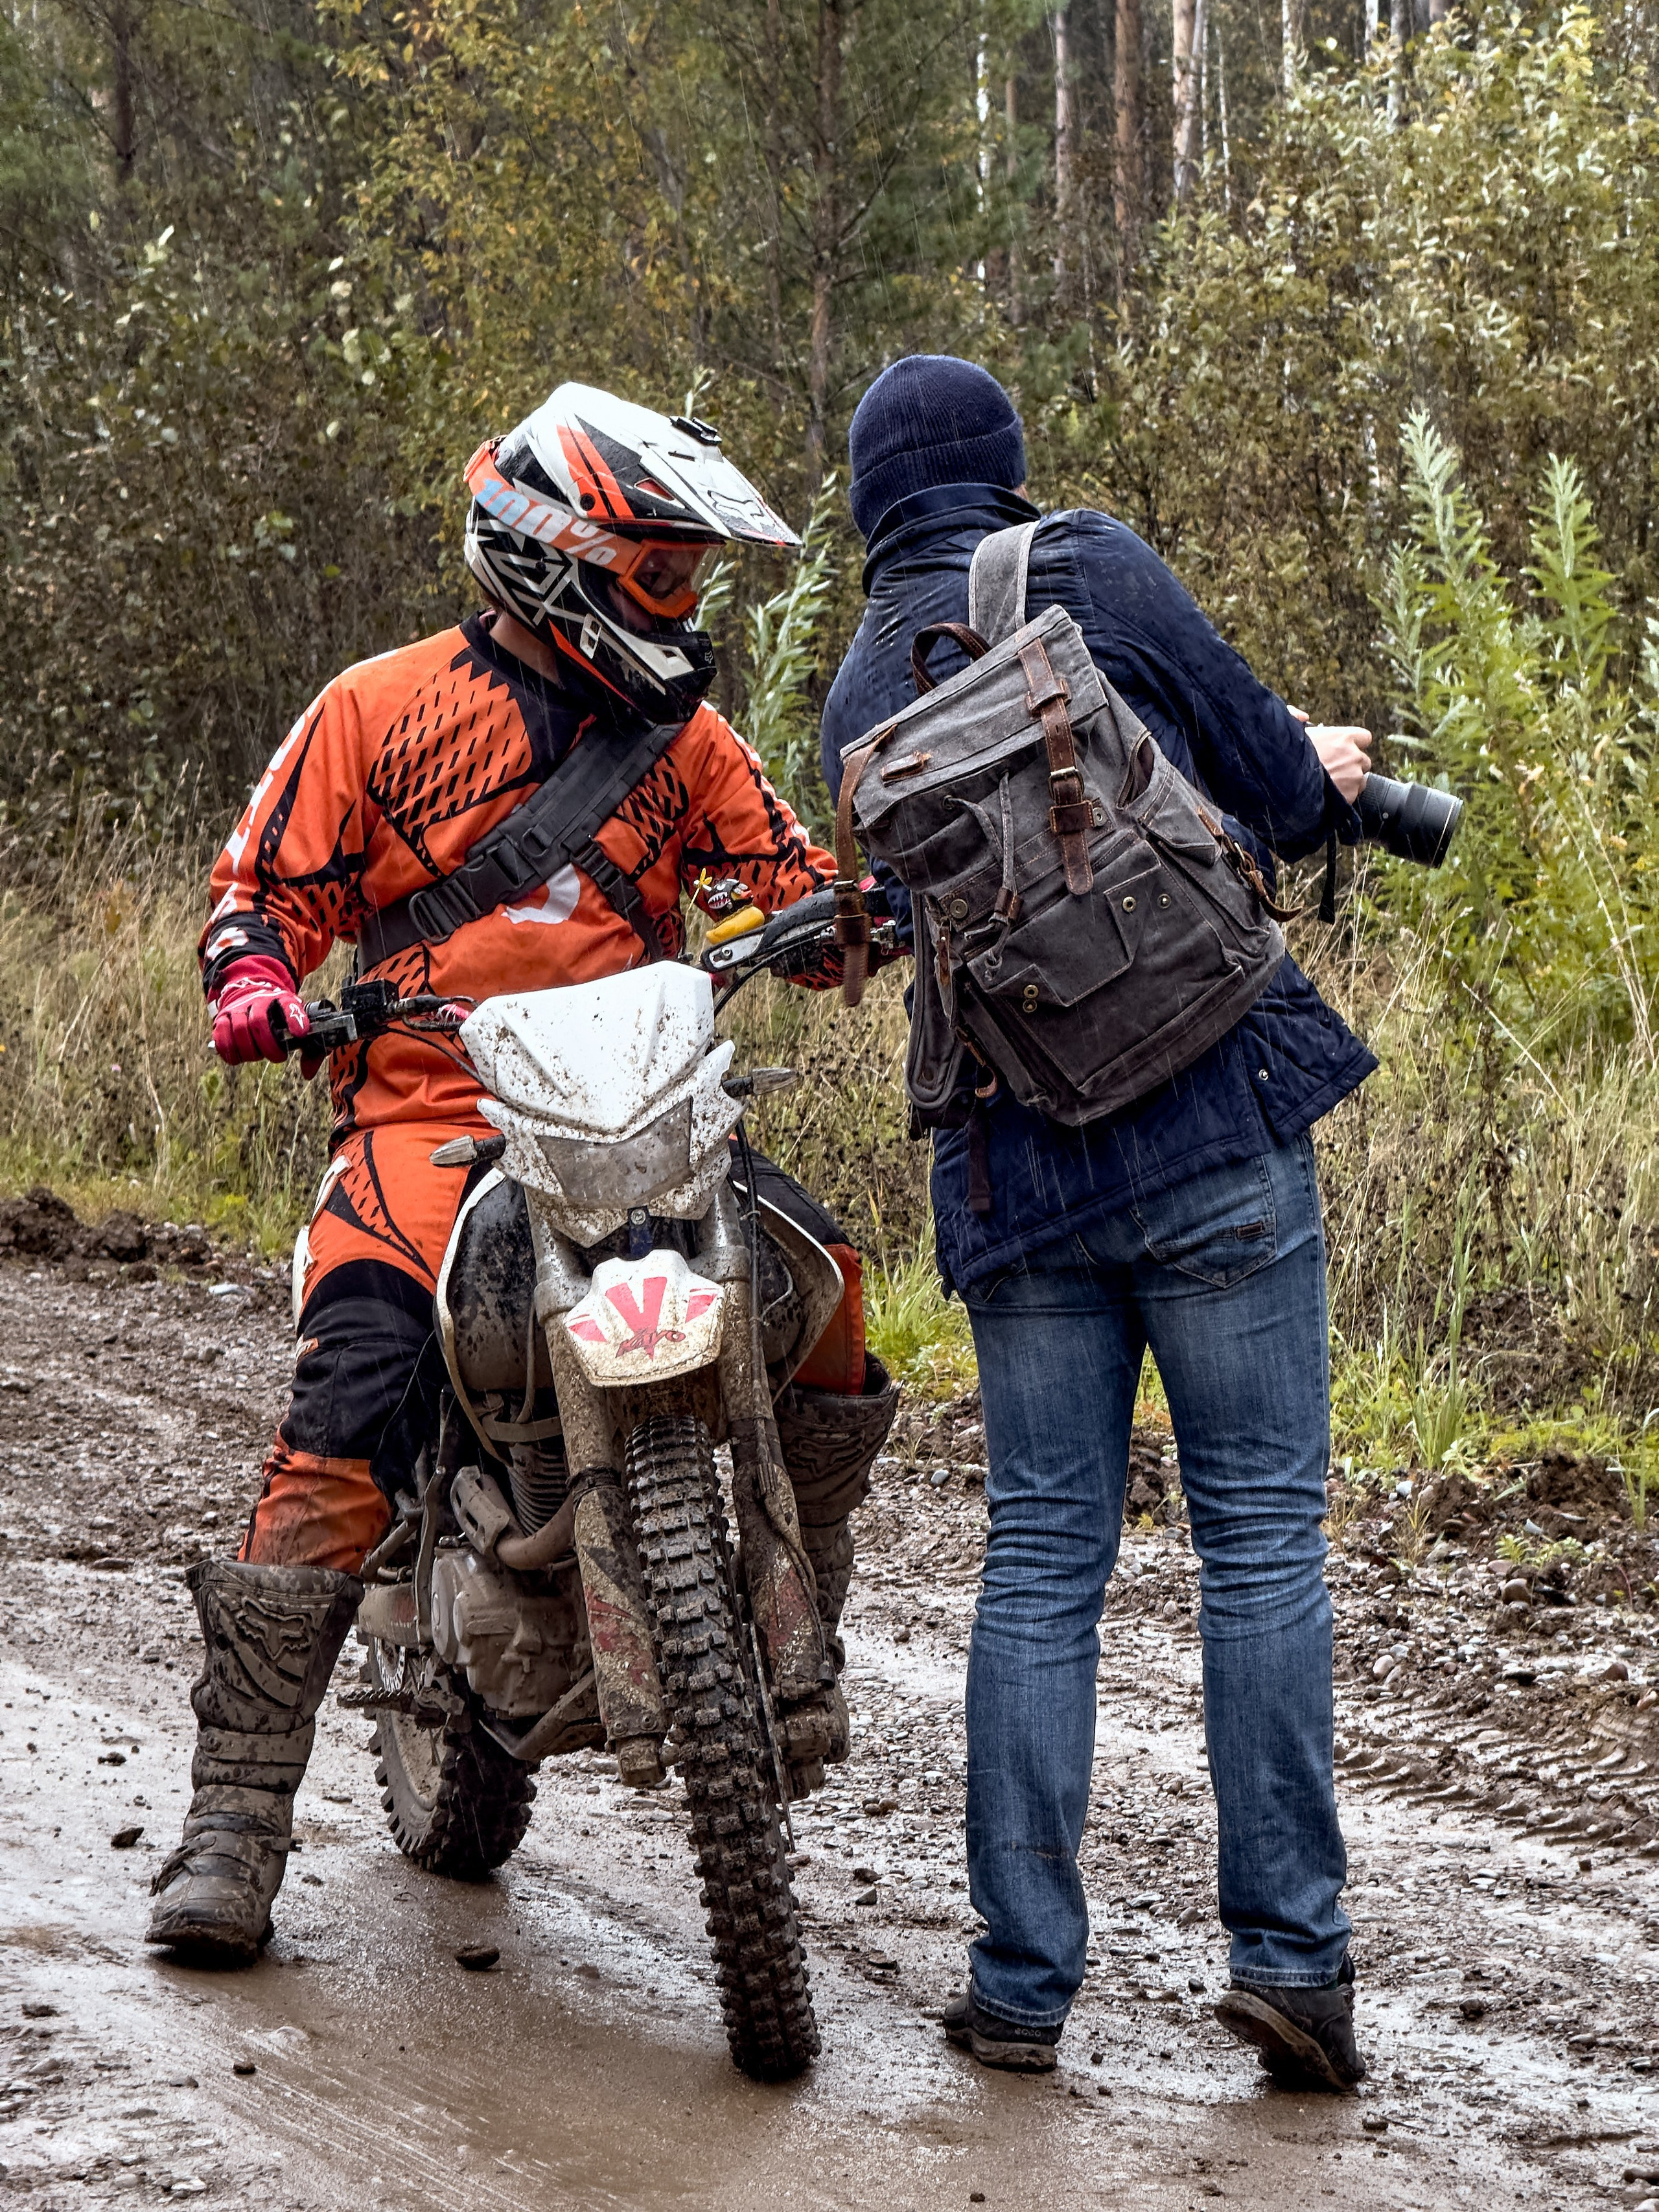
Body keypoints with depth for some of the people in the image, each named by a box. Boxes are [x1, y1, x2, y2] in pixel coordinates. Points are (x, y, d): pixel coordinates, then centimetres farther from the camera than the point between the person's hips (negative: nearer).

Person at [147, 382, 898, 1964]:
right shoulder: (383, 710, 4)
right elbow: (270, 879, 6)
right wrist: (255, 976, -16)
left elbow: (787, 879, 13)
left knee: (819, 1274, -21)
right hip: (425, 1109, -4)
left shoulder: (677, 733, 15)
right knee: (354, 1400, -25)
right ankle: (234, 1821, -22)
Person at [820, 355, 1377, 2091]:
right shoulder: (1090, 570, -1)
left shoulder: (860, 699, 16)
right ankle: (1286, 1949, -4)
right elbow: (1269, 778, 0)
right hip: (1212, 1109, -4)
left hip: (1008, 1154, 4)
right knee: (1260, 1534, 0)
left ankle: (1022, 1981, 6)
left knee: (1042, 1555, 8)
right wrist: (1317, 781, 25)